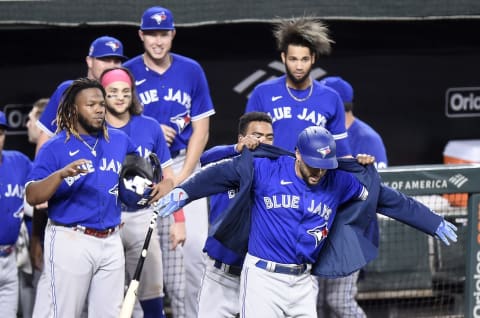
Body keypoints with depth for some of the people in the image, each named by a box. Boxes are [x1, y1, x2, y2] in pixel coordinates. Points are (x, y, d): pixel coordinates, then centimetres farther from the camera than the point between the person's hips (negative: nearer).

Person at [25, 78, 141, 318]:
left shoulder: (119, 141, 11)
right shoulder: (55, 147, -5)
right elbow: (32, 196, -13)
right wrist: (61, 174, -29)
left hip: (111, 242, 6)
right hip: (70, 241, -6)